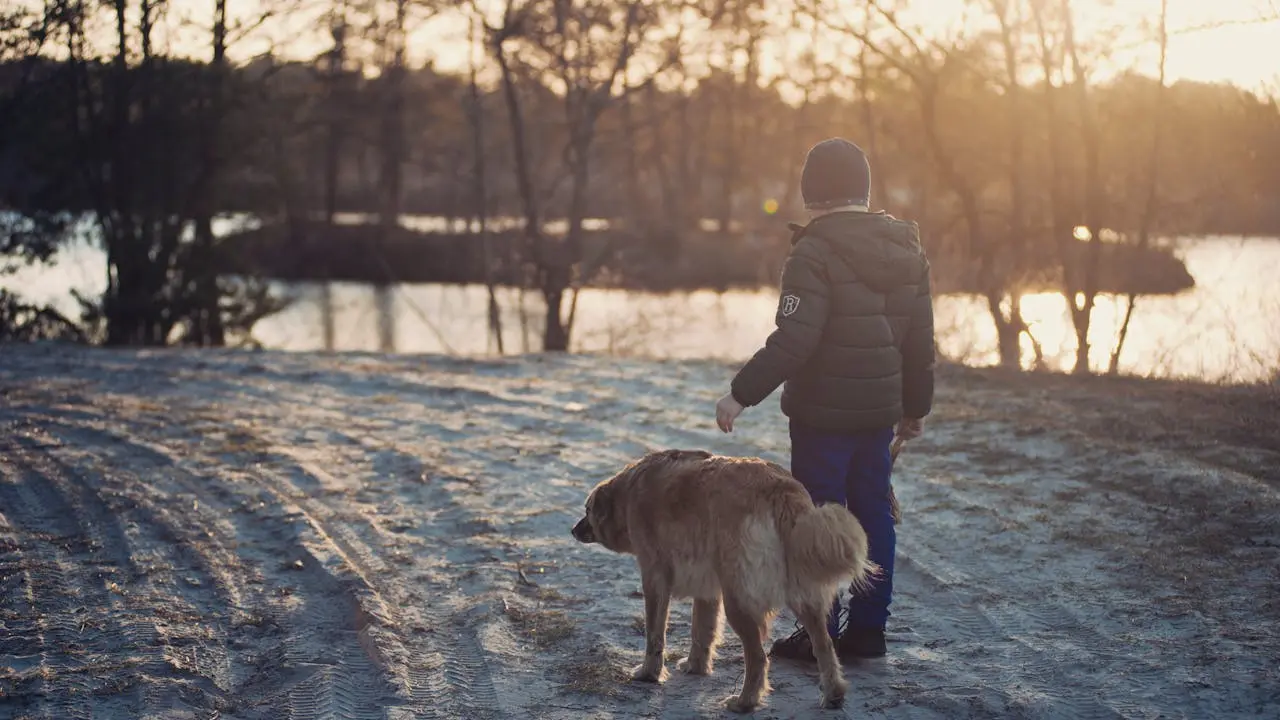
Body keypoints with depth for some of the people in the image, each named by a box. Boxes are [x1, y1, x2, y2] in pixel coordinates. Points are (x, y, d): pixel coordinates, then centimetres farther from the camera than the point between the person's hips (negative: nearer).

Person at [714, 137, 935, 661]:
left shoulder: (816, 253, -15)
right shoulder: (906, 250, 8)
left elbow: (793, 339, -23)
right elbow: (920, 341, 12)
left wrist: (742, 393, -18)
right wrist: (916, 407, 22)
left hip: (823, 414, -7)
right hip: (880, 412, 7)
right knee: (873, 514, 13)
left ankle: (819, 633, 5)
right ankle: (868, 628, 19)